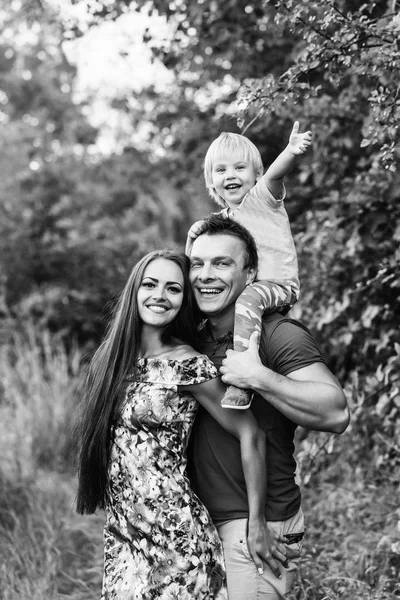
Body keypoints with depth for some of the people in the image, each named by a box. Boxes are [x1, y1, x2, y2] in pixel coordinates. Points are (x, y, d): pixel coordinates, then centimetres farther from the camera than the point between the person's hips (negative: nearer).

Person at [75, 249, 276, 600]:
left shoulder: (187, 365, -12)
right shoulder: (110, 359, 5)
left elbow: (250, 435, -10)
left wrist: (257, 524, -8)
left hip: (173, 534, -5)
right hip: (120, 535, 6)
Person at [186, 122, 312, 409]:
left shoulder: (262, 197, 1)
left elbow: (275, 172, -23)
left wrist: (291, 152, -45)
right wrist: (193, 240, -4)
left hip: (278, 285, -8)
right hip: (240, 288, 8)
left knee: (247, 299, -37)